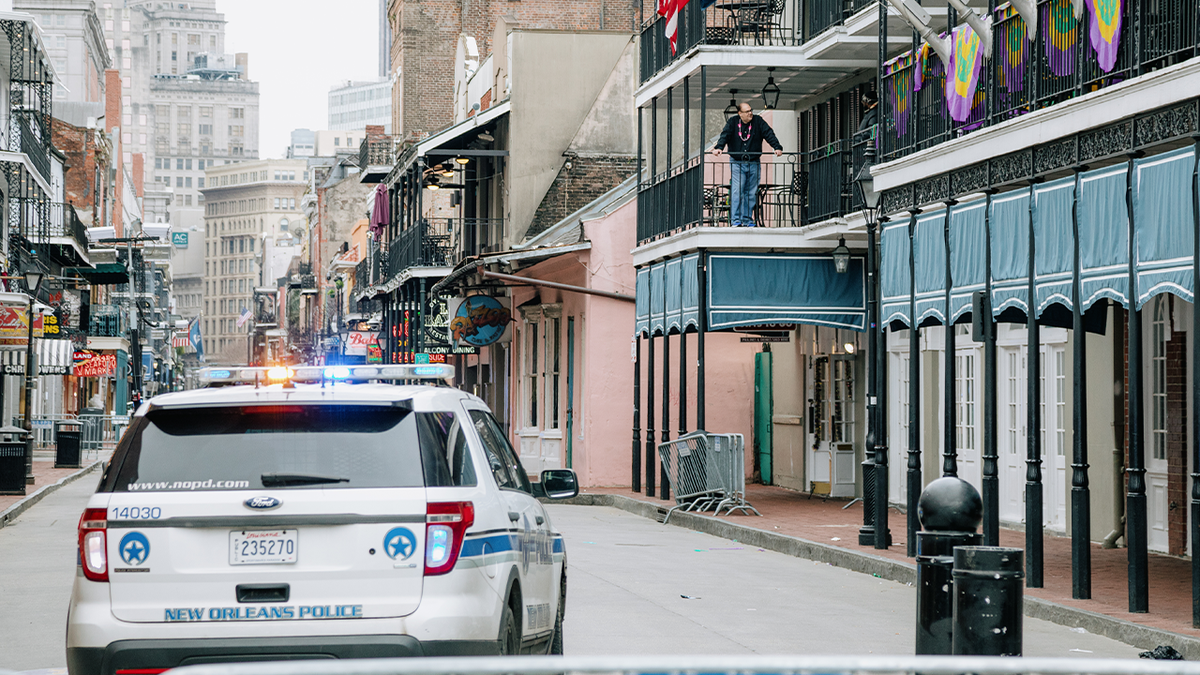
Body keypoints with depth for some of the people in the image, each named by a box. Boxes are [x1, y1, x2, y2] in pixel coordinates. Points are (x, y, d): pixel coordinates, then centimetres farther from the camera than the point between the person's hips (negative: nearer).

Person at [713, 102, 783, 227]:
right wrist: (719, 148, -28)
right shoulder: (733, 122, 1)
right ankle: (736, 219, -11)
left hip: (753, 163, 2)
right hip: (737, 163, -2)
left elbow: (769, 134, -1)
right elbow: (725, 135, -10)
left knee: (751, 193, 3)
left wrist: (777, 147, -15)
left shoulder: (758, 121, 4)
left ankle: (747, 219, 10)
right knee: (736, 191, -11)